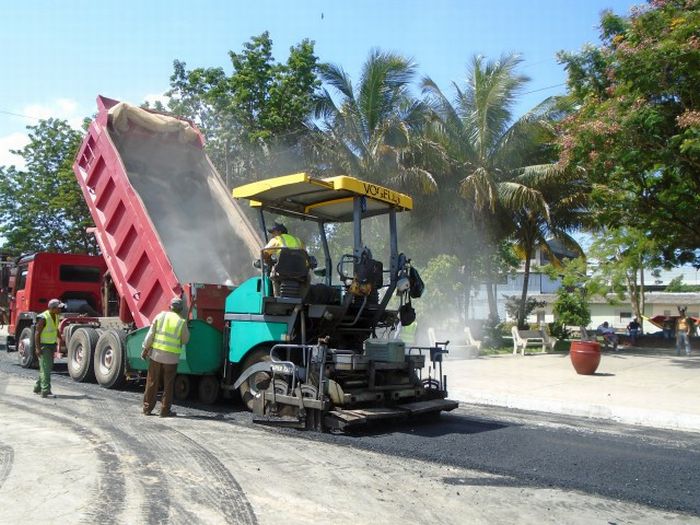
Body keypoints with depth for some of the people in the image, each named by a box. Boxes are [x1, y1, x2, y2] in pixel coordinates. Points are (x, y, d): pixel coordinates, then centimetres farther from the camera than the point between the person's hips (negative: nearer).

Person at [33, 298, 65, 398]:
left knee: (48, 367, 14)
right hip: (43, 346, -9)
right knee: (45, 368, -11)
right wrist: (37, 348, -23)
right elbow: (37, 333, -19)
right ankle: (46, 391, -11)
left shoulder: (55, 316, 6)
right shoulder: (43, 318, -19)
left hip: (51, 345, 9)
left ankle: (38, 387, 27)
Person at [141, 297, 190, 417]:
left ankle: (147, 408, 18)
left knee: (152, 383, 11)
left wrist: (145, 349, 7)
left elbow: (150, 334, 0)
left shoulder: (160, 316, 0)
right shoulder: (182, 322, -5)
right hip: (171, 357, -2)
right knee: (168, 385, 8)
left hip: (156, 354, 2)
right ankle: (165, 410, 10)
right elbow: (185, 340, 3)